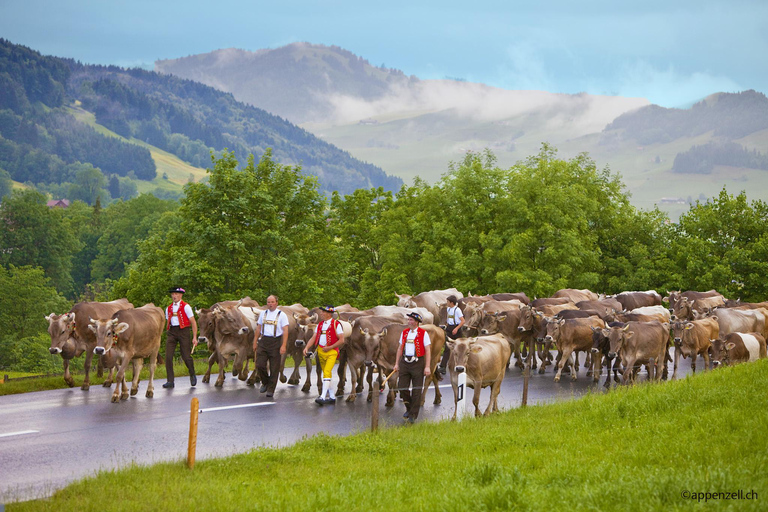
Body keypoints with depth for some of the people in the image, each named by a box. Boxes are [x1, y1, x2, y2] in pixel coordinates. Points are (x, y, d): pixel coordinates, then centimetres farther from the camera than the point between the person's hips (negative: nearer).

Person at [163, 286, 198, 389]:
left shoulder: (185, 307, 0)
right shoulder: (169, 309, 15)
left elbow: (193, 322, -1)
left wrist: (194, 337, -7)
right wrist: (168, 333, 15)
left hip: (183, 331, -4)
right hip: (171, 332, 4)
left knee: (186, 356, -4)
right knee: (168, 357, -8)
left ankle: (192, 376, 23)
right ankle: (170, 381, -4)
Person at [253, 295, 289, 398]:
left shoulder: (281, 315, -1)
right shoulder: (263, 314, 12)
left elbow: (285, 331, -6)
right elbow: (258, 328, 18)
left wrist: (283, 345, -14)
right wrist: (255, 342, 12)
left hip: (275, 342, -3)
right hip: (263, 342, 3)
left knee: (274, 368, -1)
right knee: (260, 365, -4)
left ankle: (270, 389, 9)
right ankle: (265, 383, 22)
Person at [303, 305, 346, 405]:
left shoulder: (336, 324, -7)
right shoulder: (320, 324, 12)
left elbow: (342, 340, -9)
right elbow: (313, 338, 11)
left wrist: (329, 347, -14)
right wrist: (306, 348, -5)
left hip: (331, 352, -7)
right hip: (320, 351, 7)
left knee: (327, 373, -19)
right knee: (326, 374, 11)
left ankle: (323, 397, -26)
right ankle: (331, 397, 20)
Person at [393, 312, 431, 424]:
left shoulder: (423, 334, -4)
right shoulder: (404, 332, 10)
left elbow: (428, 351, -5)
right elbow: (400, 348, 16)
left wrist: (427, 367, -12)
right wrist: (396, 364, 12)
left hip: (418, 364, -4)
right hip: (404, 363, 4)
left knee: (417, 390, -2)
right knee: (402, 387, 0)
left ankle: (413, 415, 6)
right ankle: (409, 408, 23)